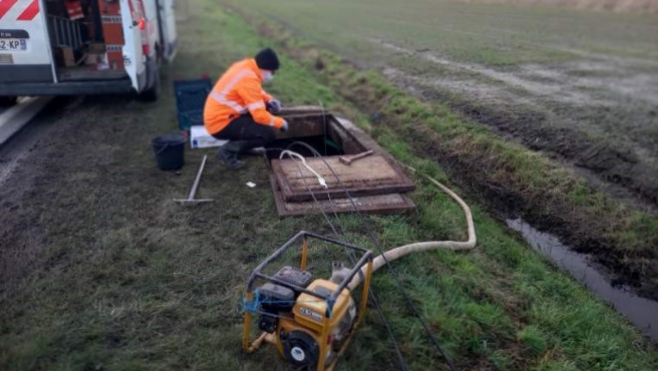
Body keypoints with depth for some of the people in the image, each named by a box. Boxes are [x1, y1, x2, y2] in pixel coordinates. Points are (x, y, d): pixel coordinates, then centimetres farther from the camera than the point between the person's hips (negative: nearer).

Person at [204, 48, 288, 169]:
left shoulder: (245, 66, 3)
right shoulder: (248, 79, -24)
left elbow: (258, 92, 22)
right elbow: (260, 116, -25)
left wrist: (270, 100, 2)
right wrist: (281, 122, -9)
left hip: (218, 115, 10)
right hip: (221, 124, -10)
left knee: (266, 106, 12)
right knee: (268, 134, -16)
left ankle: (241, 143, 14)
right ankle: (229, 150, -6)